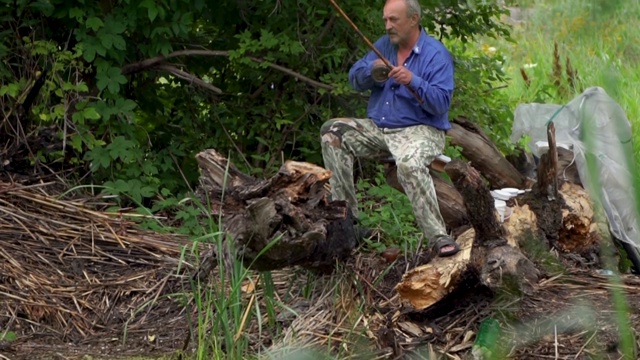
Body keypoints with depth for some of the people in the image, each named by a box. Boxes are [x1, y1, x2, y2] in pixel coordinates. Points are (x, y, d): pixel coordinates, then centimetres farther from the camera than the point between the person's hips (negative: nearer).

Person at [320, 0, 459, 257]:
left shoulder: (436, 54, -9)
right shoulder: (384, 45, 10)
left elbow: (441, 103, -17)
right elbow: (355, 79, 6)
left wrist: (413, 81, -30)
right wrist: (372, 70, -15)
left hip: (420, 130, -7)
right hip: (377, 128, 7)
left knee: (410, 164, -38)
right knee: (332, 132, -10)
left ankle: (438, 237, -37)